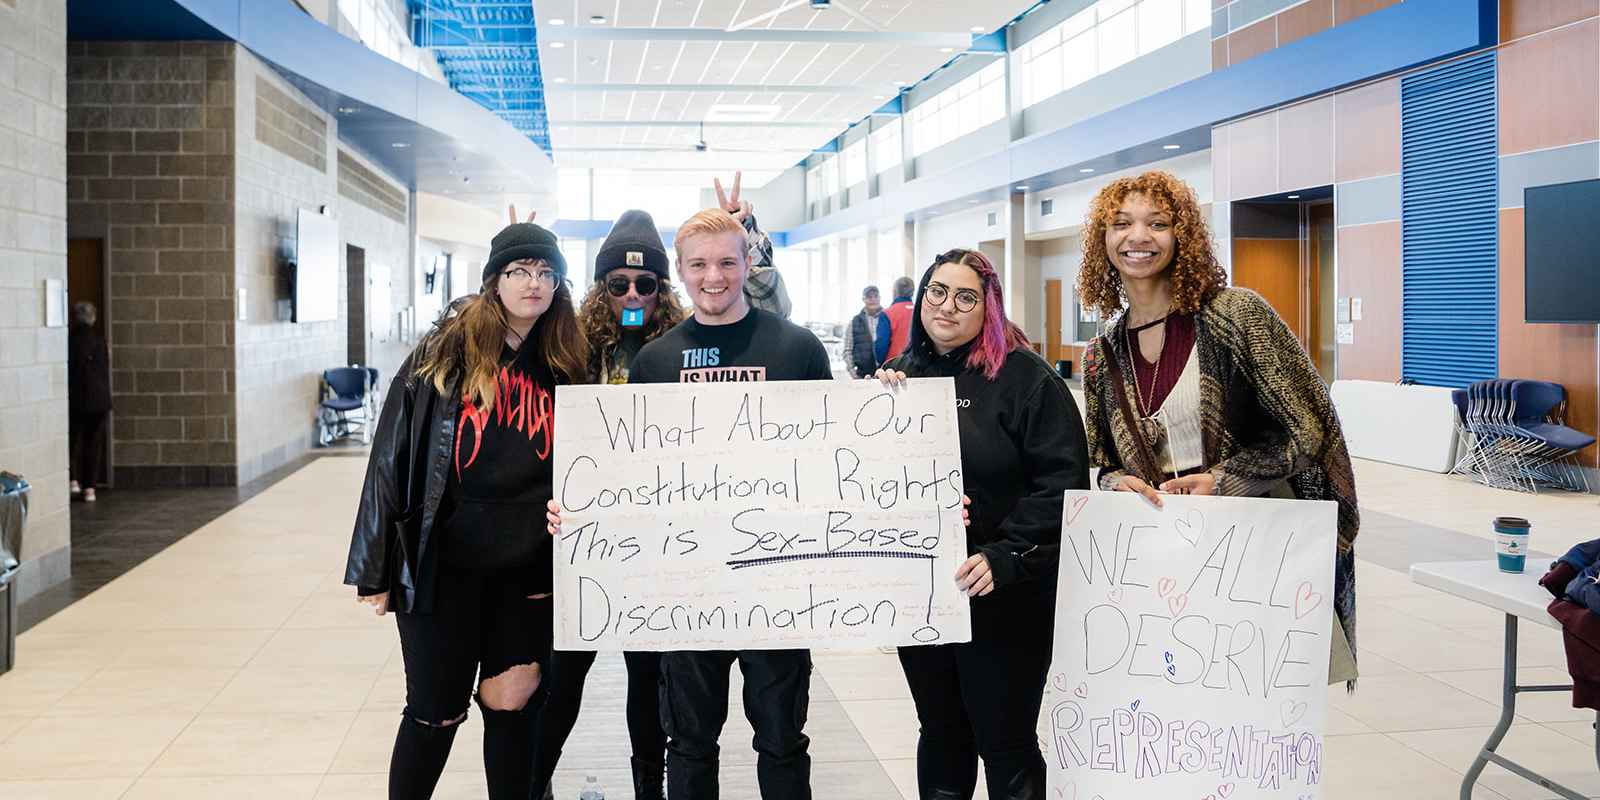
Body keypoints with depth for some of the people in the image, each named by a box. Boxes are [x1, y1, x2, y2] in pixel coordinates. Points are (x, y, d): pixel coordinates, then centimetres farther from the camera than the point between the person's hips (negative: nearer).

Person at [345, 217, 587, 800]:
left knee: (511, 701, 8)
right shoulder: (447, 351, -6)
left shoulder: (561, 367, 5)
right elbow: (393, 455, -7)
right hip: (442, 563, -3)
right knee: (436, 713, 5)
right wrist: (377, 568, -9)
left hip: (525, 567, 3)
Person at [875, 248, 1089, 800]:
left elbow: (1063, 482, -13)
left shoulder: (1025, 377, -8)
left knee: (1005, 745, 4)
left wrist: (1004, 557, -21)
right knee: (940, 734, 17)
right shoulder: (901, 376, 9)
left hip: (1005, 597, -5)